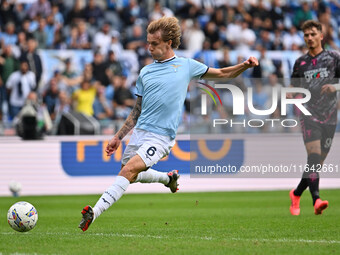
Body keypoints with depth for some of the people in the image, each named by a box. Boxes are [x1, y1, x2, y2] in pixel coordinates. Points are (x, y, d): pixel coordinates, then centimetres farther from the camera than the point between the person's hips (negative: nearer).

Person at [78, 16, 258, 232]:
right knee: (130, 176, 14)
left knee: (128, 171, -23)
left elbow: (223, 73, 15)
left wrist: (246, 65, -2)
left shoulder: (186, 66, 5)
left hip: (161, 137, -6)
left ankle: (95, 212, -27)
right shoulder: (146, 72, 14)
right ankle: (168, 177, 39)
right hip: (139, 132, 6)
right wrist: (118, 137, 16)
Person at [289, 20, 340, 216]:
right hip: (309, 114, -1)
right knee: (314, 154, -21)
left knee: (319, 161, 5)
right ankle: (317, 199, -31)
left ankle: (297, 194, 26)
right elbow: (295, 89, 19)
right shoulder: (300, 63, 11)